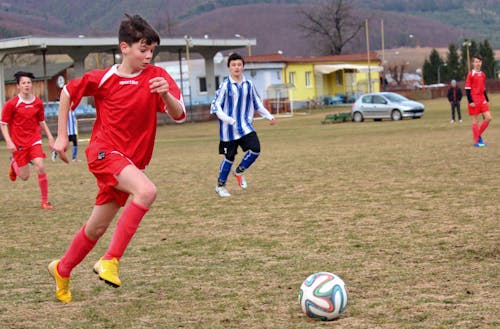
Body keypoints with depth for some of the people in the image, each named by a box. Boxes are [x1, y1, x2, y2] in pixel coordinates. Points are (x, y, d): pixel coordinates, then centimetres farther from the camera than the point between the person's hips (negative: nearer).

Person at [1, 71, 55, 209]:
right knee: (25, 176, 2)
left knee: (41, 168, -17)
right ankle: (14, 164, 39)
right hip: (18, 143, -2)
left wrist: (50, 137, 7)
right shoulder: (11, 104, -9)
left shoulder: (38, 102, 2)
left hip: (34, 141, 2)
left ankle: (45, 201, -4)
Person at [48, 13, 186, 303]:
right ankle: (111, 260, -26)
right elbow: (67, 93, 10)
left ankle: (63, 270, 37)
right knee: (147, 191, -31)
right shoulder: (103, 78, -6)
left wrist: (166, 94, -32)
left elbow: (179, 115, -12)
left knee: (97, 227, 13)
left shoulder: (157, 76, -3)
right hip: (104, 151, -4)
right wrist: (62, 136, 8)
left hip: (131, 160, 4)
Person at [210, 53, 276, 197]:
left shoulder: (248, 84, 5)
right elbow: (215, 105, -11)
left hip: (245, 126, 4)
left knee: (255, 149, -14)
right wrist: (226, 118, -26)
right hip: (229, 129, -4)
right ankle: (220, 185, 23)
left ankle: (239, 172, 12)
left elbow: (257, 104, 16)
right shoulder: (225, 85, -9)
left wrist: (269, 116, 7)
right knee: (229, 156, 4)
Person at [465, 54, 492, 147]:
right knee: (475, 120, -1)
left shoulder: (483, 74, 12)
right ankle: (477, 141, 4)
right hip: (474, 101, -6)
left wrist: (486, 99, 12)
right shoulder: (471, 74, -6)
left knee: (488, 118, -3)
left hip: (482, 100, 6)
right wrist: (470, 101, -15)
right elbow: (467, 89, -9)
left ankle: (478, 135, 13)